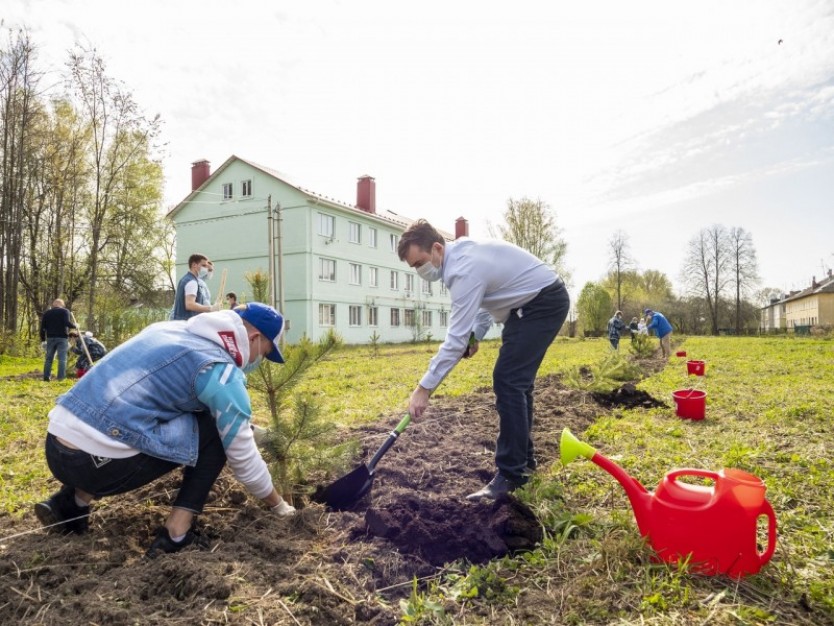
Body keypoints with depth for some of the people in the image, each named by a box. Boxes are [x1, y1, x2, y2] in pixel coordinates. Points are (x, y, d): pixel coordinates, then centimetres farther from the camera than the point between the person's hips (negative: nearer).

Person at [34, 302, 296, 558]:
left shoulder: (172, 328, 16)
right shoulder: (221, 370, -7)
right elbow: (243, 455, 0)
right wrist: (278, 504, 17)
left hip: (55, 448, 8)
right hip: (95, 460, -8)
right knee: (215, 429, 4)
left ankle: (72, 501, 22)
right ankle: (176, 533, 2)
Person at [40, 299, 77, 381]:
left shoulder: (47, 313, 14)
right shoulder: (65, 311, 0)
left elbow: (42, 327, 12)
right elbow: (67, 323, -16)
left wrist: (43, 340, 16)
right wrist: (75, 326, 3)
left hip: (50, 338, 4)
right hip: (62, 338, -4)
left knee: (49, 358, 11)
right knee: (62, 358, -4)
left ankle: (46, 377, 10)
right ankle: (61, 377, -8)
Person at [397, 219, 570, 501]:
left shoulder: (465, 270, -28)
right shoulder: (461, 252, 2)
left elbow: (455, 339, -29)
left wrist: (424, 388, -26)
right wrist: (476, 334, 8)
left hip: (544, 302, -10)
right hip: (530, 301, 10)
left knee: (507, 381, -16)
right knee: (515, 381, 13)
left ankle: (511, 474, -10)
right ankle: (523, 458, 24)